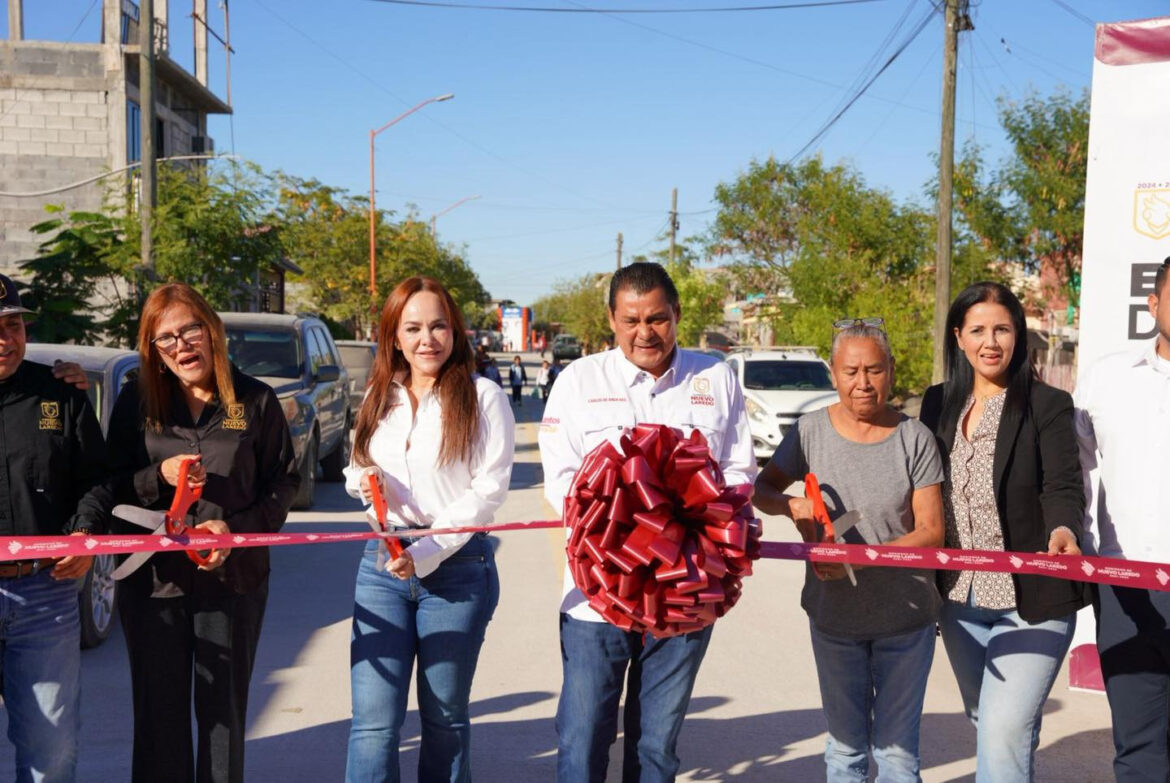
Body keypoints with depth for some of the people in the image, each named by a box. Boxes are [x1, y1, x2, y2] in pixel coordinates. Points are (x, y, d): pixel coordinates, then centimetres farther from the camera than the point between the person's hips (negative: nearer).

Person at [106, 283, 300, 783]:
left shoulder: (255, 401, -2)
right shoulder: (136, 402, 1)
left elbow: (284, 483, 1)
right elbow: (111, 485, 3)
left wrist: (238, 528, -14)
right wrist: (160, 477, -16)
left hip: (234, 578, -1)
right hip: (152, 578, 1)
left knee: (224, 711, 11)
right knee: (159, 712, 8)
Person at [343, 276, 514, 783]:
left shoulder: (483, 397, -4)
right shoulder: (380, 399, 11)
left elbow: (489, 489, -9)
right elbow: (356, 470, 22)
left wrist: (426, 554, -17)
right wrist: (364, 480, -3)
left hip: (458, 566, -3)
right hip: (382, 563, 3)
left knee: (444, 716, 10)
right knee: (374, 719, -2)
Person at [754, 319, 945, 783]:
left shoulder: (914, 438, -8)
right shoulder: (812, 431, -4)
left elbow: (930, 531, -10)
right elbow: (762, 490, 7)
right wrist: (793, 505, -17)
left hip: (905, 619, -1)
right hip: (834, 617, 2)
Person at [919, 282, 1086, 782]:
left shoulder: (1047, 405, -6)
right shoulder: (939, 403, 8)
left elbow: (1062, 487, -16)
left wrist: (1063, 530, -37)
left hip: (1031, 601, -5)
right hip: (959, 601, 5)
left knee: (1004, 733, -13)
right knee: (987, 726, 18)